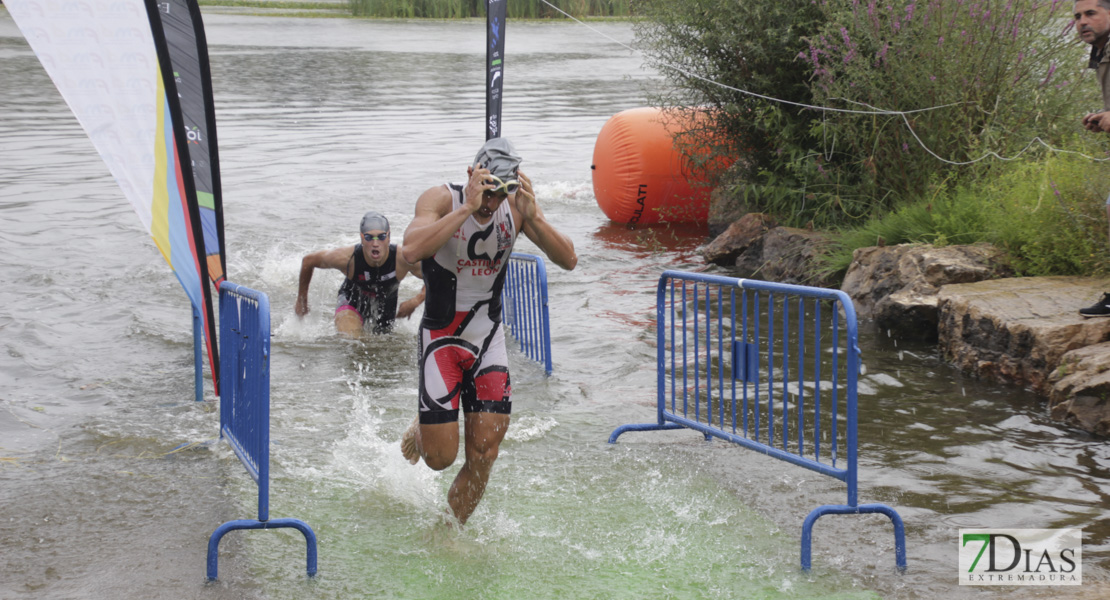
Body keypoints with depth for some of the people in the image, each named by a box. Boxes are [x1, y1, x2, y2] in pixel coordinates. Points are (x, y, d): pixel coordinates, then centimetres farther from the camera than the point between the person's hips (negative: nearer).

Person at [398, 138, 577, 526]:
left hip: (489, 340, 4)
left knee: (483, 457, -2)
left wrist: (533, 217, -25)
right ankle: (419, 434, 32)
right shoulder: (441, 200, -16)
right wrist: (468, 207, -38)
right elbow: (411, 250, -35)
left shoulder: (515, 207, -4)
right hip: (442, 338, -4)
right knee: (440, 458, -4)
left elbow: (568, 260, -10)